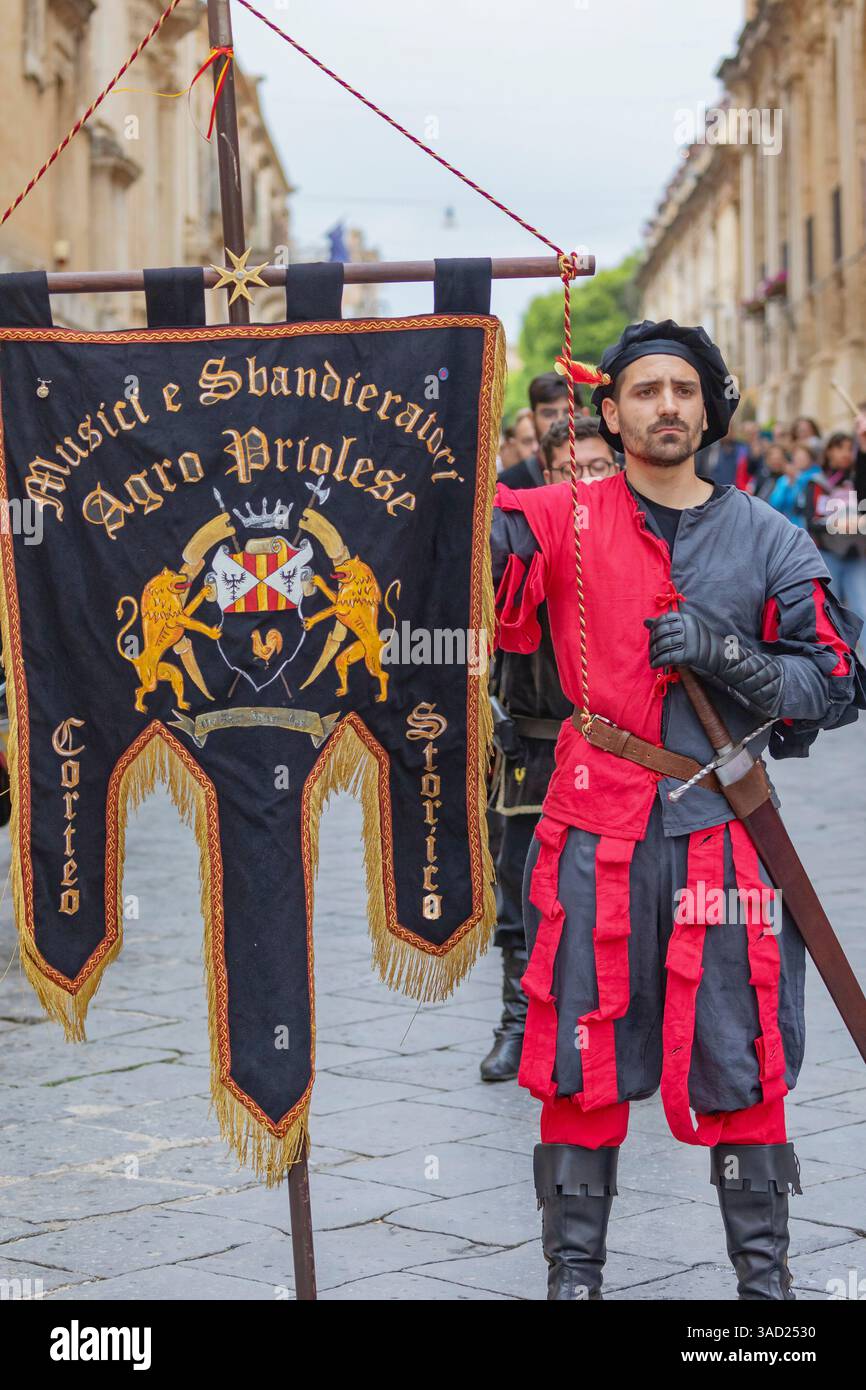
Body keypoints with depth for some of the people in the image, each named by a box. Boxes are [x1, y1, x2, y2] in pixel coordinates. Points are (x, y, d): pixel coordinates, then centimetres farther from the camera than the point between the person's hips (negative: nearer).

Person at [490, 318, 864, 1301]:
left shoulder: (767, 540, 6)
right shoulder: (567, 520, 4)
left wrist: (722, 651, -12)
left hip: (722, 830, 1)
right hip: (596, 827, 0)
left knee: (741, 1062, 4)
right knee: (584, 1059, 4)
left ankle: (765, 1274, 17)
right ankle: (573, 1272, 17)